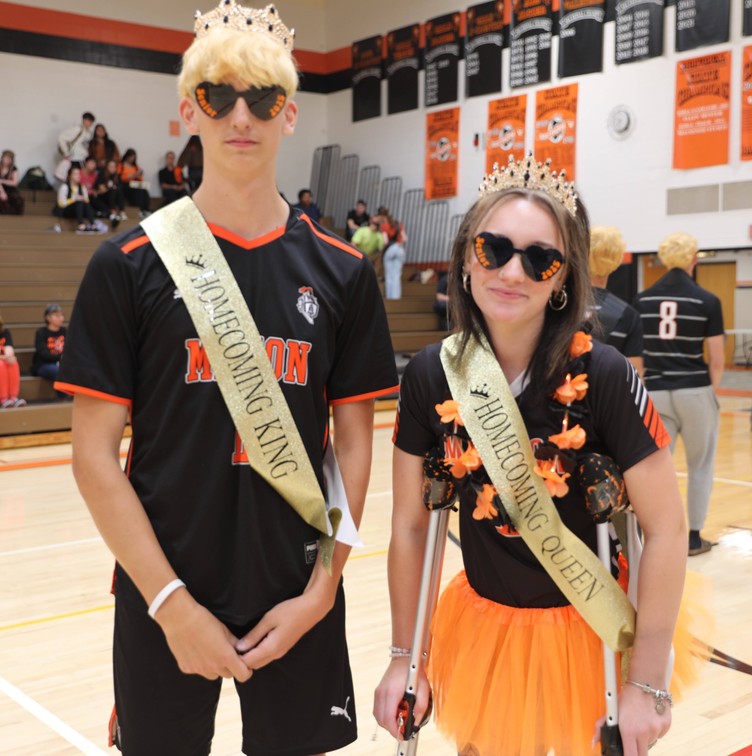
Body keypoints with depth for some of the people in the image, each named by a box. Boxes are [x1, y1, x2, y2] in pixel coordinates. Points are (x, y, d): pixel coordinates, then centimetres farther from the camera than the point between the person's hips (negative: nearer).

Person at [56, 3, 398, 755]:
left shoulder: (340, 270, 0)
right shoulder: (128, 264, -5)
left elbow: (353, 442, 4)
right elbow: (95, 454, -6)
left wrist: (322, 588, -4)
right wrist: (172, 604, -11)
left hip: (299, 601, 2)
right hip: (164, 601, -1)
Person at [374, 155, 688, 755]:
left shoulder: (602, 375, -21)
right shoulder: (430, 377, -12)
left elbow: (667, 530, -16)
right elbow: (410, 524, -2)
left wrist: (647, 684, -13)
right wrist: (403, 657, 1)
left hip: (591, 632, -2)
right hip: (482, 623, 3)